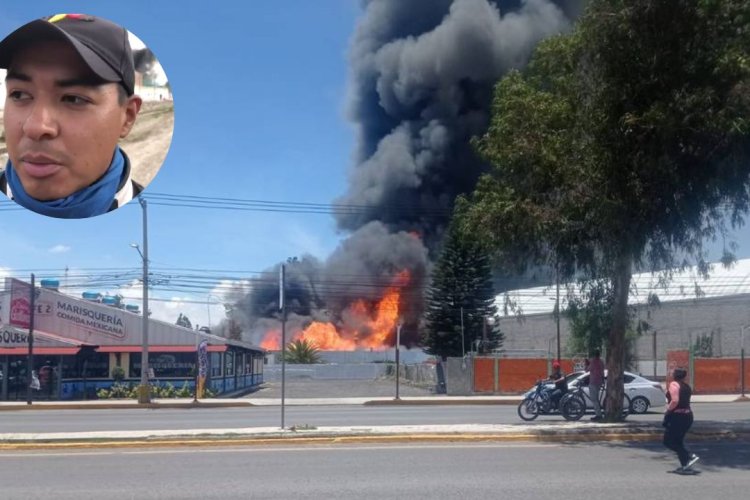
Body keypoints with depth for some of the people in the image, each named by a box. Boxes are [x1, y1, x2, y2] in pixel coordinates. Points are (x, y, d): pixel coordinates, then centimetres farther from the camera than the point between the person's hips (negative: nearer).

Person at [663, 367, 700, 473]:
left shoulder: (673, 384, -11)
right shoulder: (686, 386, 14)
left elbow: (675, 401, -24)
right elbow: (685, 401, 14)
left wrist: (667, 411, -11)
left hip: (677, 416, -9)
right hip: (688, 415, 9)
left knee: (668, 441, 0)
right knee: (678, 441, 18)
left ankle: (690, 456, -11)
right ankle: (685, 465, 11)